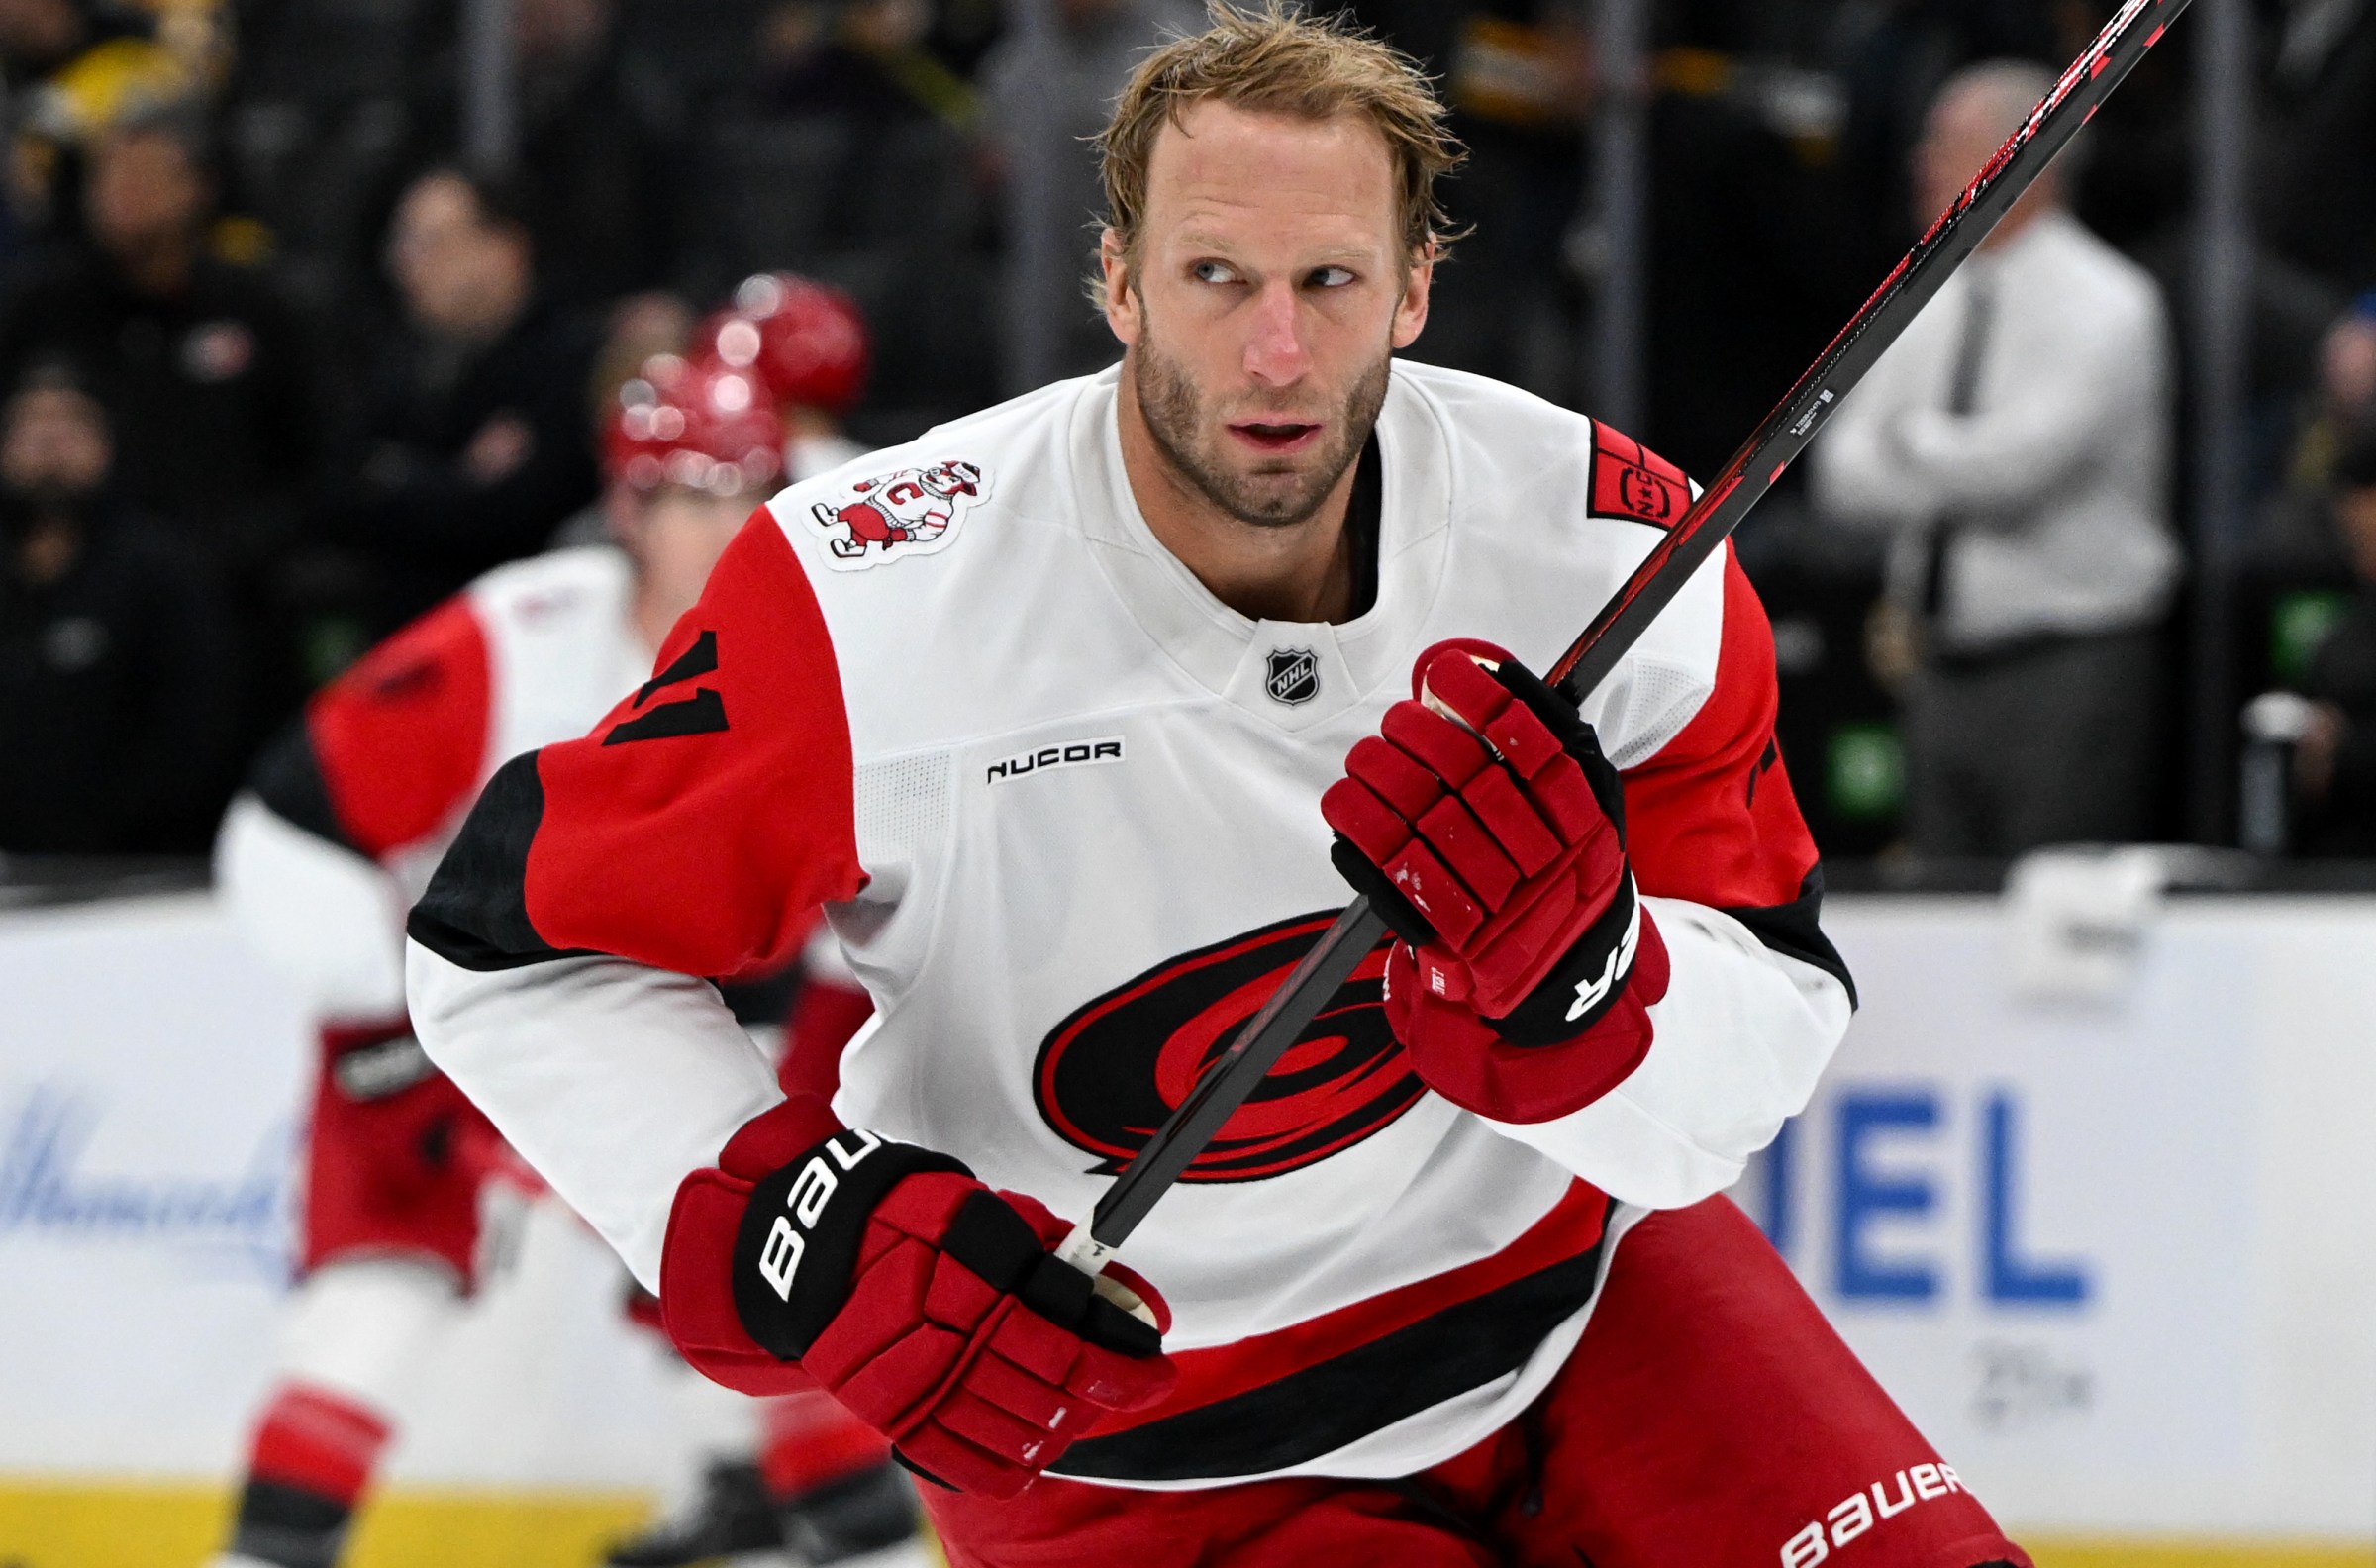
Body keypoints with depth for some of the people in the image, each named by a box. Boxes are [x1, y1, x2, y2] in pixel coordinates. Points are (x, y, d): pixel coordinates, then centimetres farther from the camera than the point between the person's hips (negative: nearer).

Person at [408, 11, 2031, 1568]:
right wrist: (798, 1237, -27)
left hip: (1572, 1283, 3)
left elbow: (1729, 1098, -14)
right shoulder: (876, 610, -22)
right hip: (1129, 1432, -3)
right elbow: (514, 949, -14)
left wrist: (1573, 961, -36)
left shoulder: (1607, 546, -15)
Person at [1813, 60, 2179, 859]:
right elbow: (1842, 476, 7)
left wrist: (1907, 437, -5)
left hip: (2070, 672, -7)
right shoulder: (1933, 305, 12)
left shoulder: (2103, 306, -9)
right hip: (1942, 678, 7)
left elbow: (2010, 463, -20)